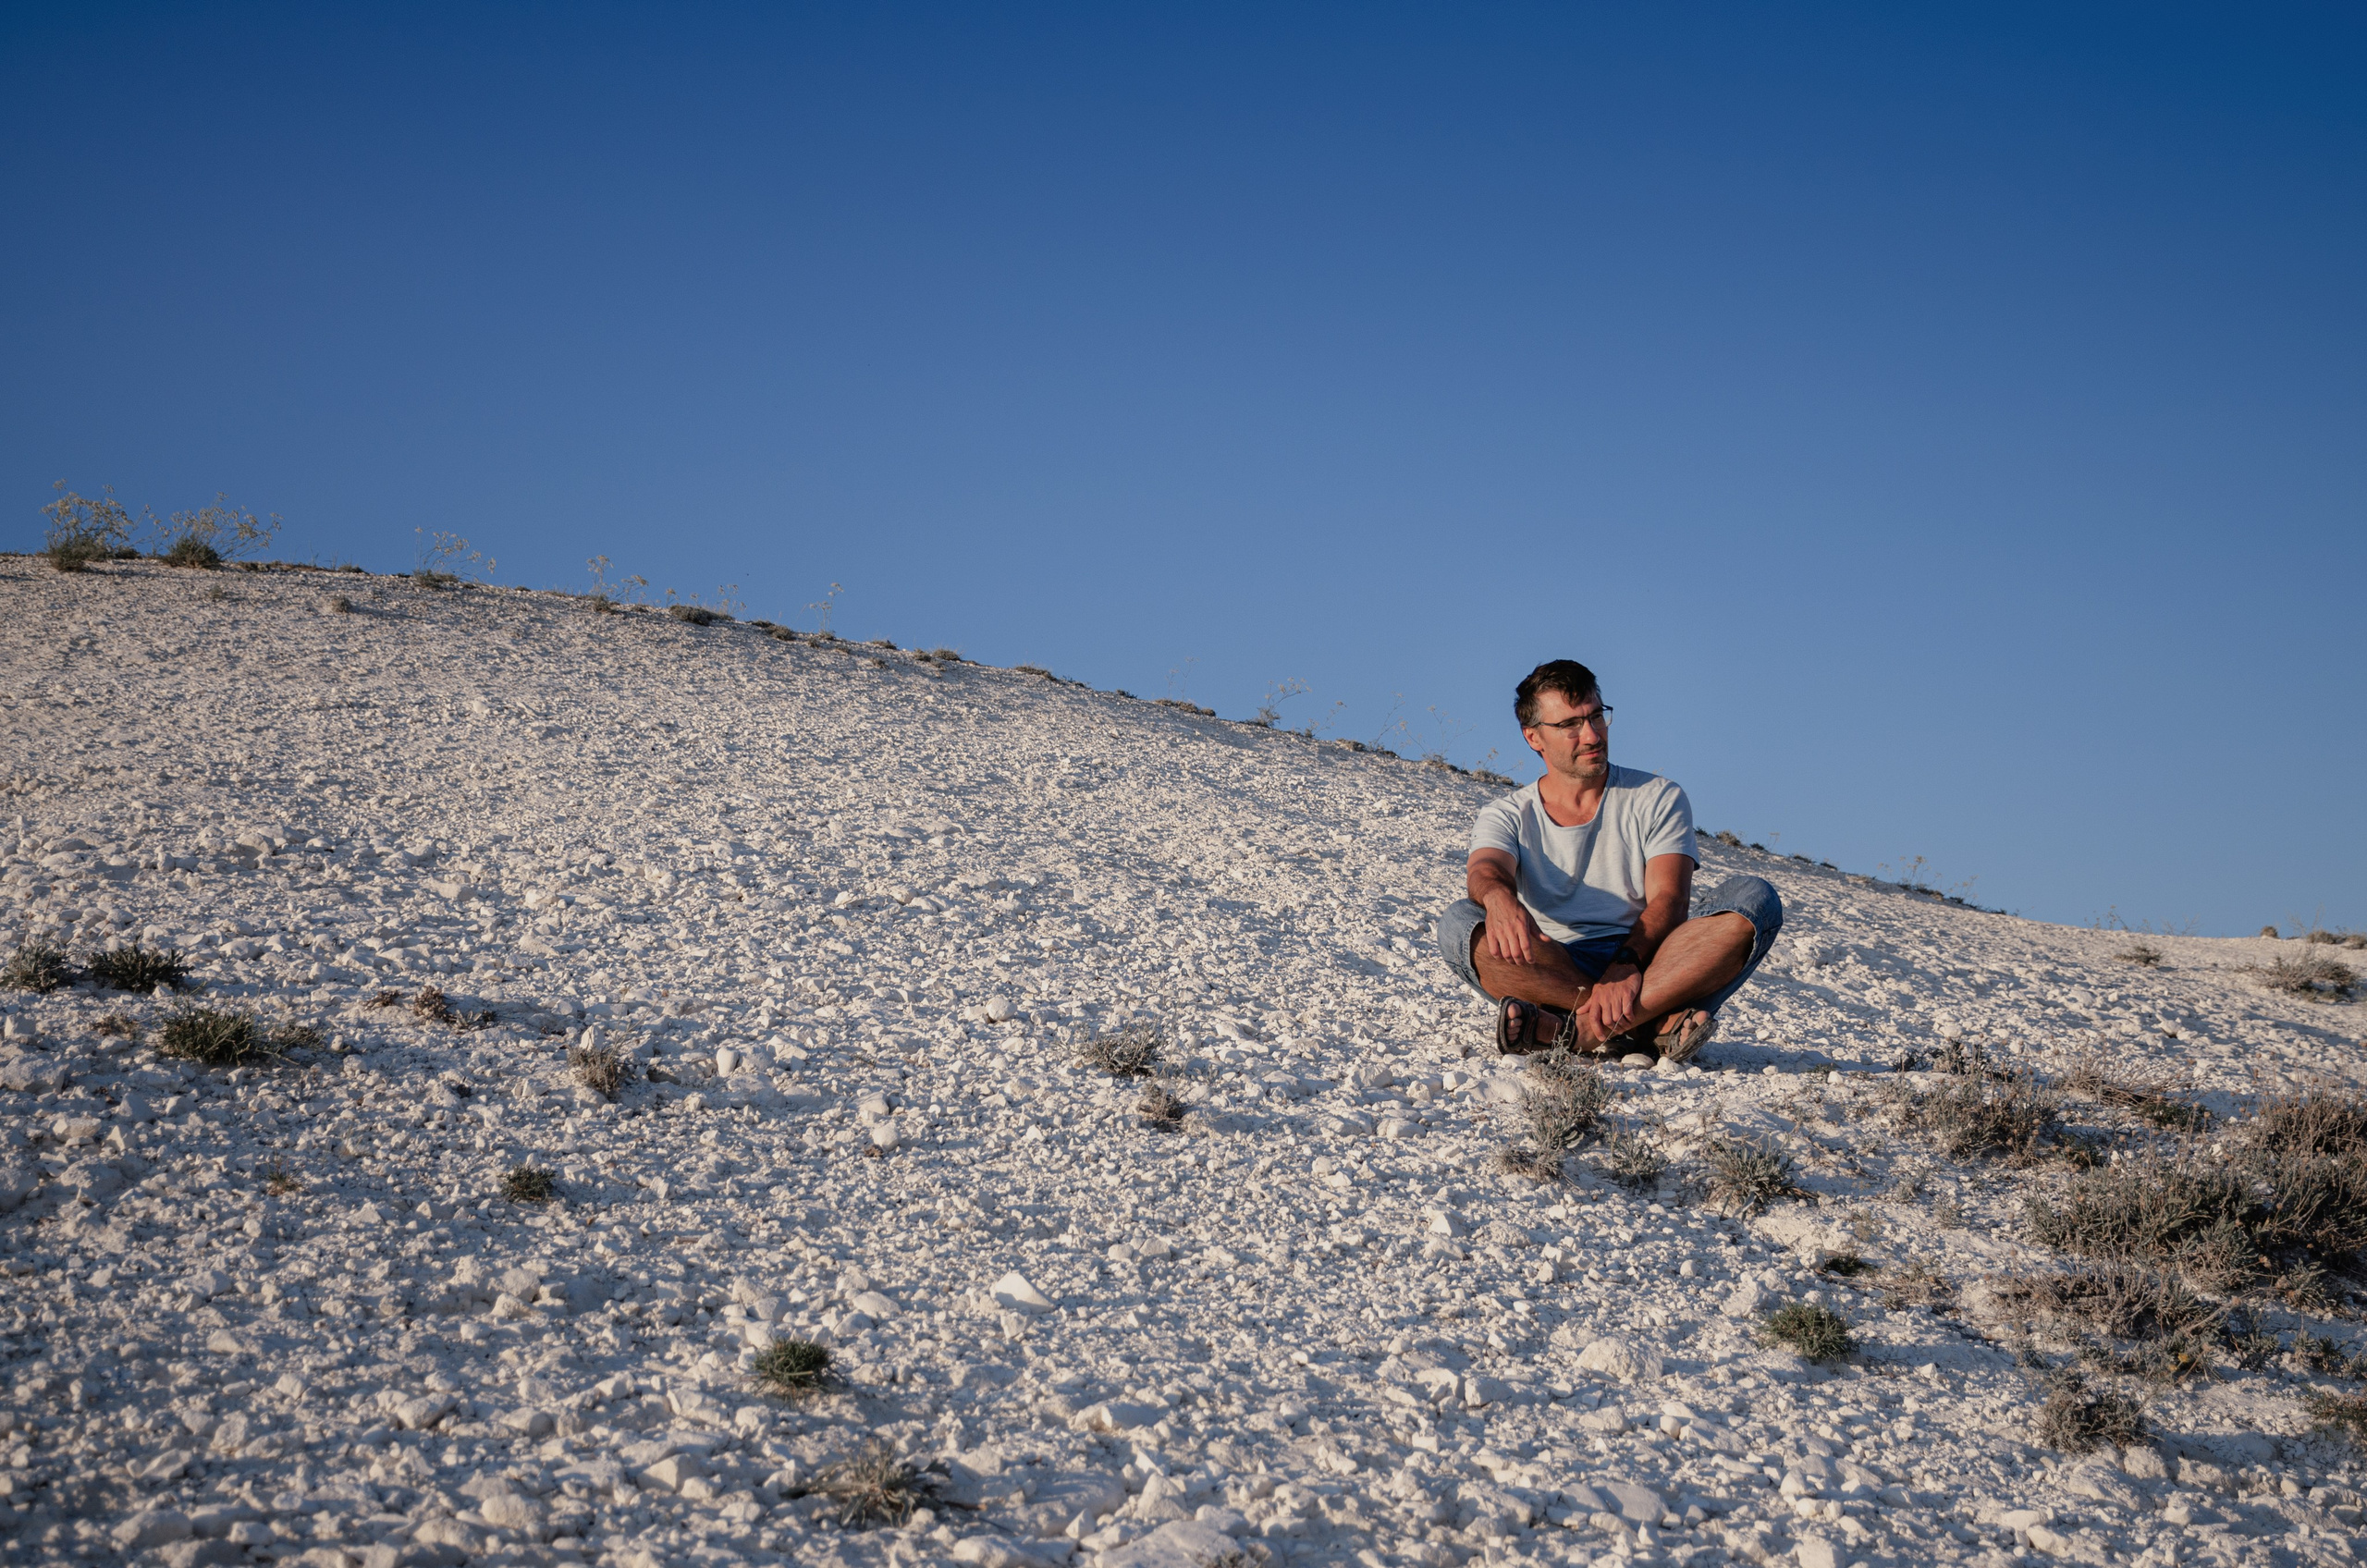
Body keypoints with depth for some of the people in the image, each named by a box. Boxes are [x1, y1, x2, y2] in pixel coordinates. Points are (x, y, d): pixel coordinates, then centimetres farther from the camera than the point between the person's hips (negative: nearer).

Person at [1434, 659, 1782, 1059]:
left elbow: (1669, 901, -4)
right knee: (1459, 923, -27)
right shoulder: (1508, 816, 11)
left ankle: (1584, 1030, -37)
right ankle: (1651, 1026, -32)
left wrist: (1626, 964, -26)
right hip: (1552, 971, 0)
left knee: (1753, 898, -24)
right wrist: (1498, 896, -40)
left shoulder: (1658, 798, 11)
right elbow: (1485, 869, -13)